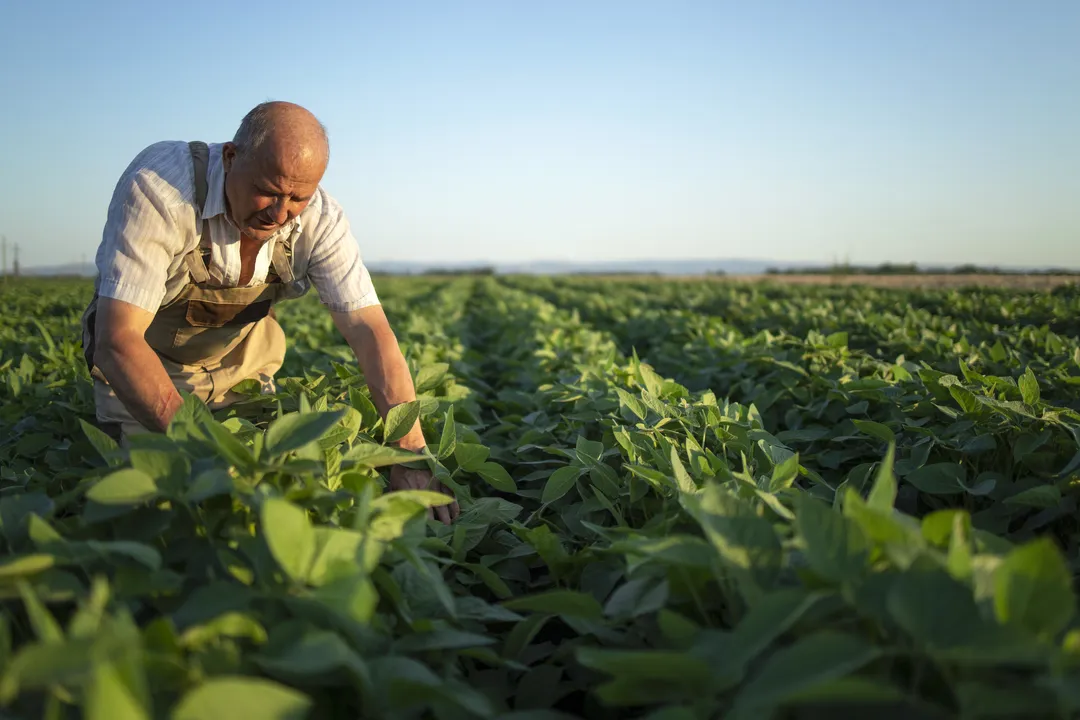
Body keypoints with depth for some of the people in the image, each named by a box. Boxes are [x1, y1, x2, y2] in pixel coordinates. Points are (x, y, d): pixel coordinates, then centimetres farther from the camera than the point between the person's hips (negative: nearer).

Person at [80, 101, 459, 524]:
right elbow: (117, 340, -38)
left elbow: (371, 334, -27)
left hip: (239, 365, 3)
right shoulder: (158, 187, -35)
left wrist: (411, 456, -39)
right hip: (142, 366, -3)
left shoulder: (319, 221, -23)